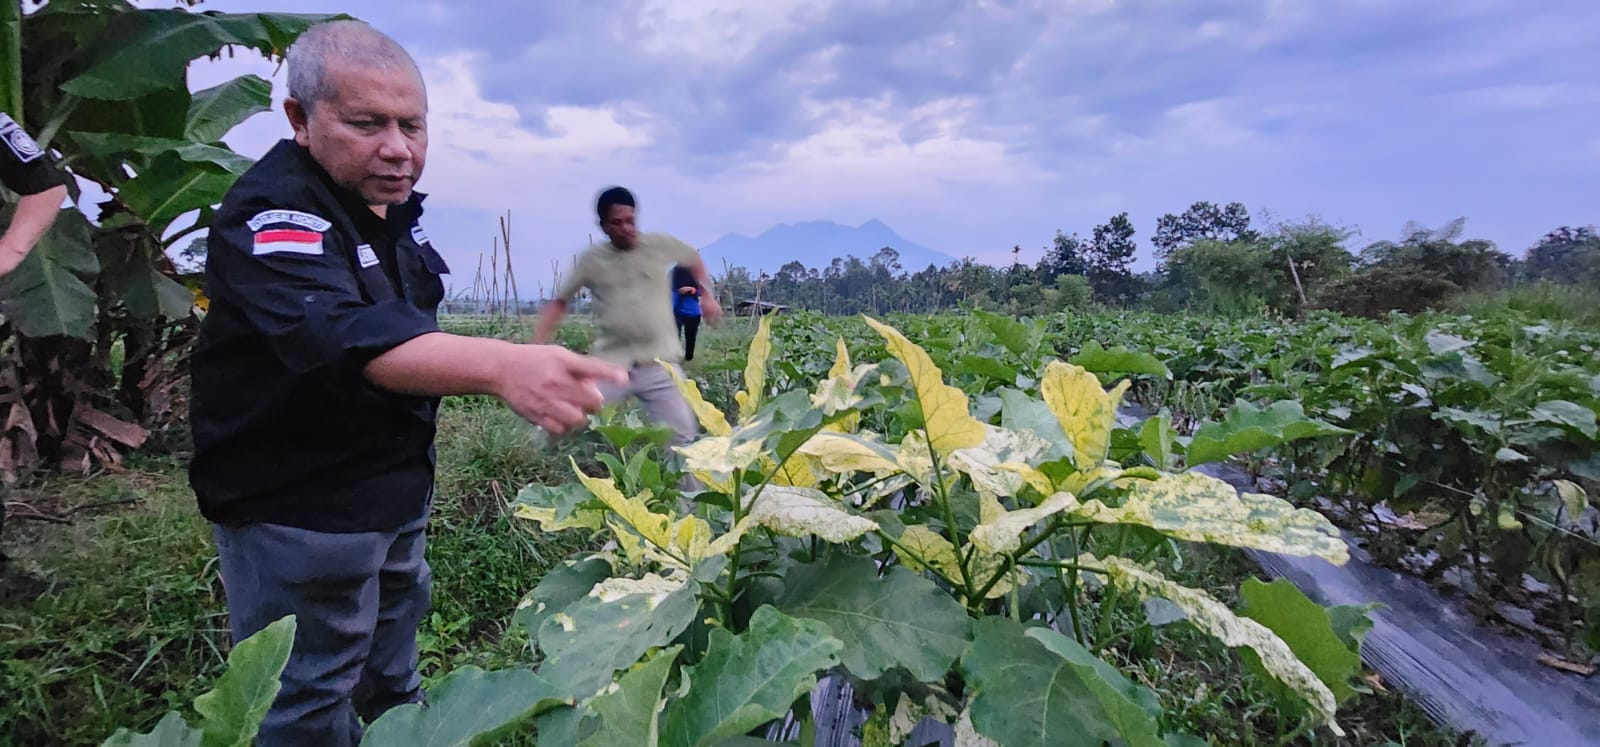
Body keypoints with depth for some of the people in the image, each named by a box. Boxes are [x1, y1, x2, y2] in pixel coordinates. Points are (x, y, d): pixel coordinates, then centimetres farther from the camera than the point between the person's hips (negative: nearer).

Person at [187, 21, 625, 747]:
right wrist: (501, 364, -63)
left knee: (392, 679, 27)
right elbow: (345, 334, -46)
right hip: (295, 509, -8)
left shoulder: (391, 199, 0)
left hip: (397, 487, 8)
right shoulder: (270, 217, -26)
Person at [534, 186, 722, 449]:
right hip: (610, 363, 0)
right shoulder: (591, 259, 1)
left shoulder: (660, 245, 1)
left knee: (684, 435, 0)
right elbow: (559, 302, 7)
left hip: (659, 363, 0)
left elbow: (694, 259, 22)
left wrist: (708, 295, 12)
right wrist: (535, 347, -1)